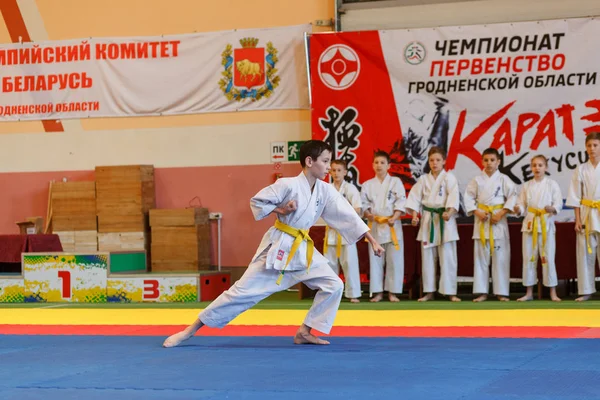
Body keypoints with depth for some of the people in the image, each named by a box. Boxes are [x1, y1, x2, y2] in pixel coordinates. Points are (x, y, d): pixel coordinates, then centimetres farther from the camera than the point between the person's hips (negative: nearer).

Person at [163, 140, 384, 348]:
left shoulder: (326, 191, -1)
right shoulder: (288, 185, -17)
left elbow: (347, 216, 1)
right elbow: (256, 202, -8)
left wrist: (372, 241, -1)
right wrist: (280, 210, -21)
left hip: (303, 249, 6)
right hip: (277, 246, -6)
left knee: (333, 285, -5)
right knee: (244, 290, -8)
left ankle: (304, 332, 6)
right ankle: (191, 330, -1)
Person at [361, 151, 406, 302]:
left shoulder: (395, 182, 2)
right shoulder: (367, 184, 8)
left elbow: (401, 202, -6)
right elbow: (363, 203, 6)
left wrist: (394, 218, -18)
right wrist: (368, 214, -14)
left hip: (392, 225, -2)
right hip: (375, 226, 2)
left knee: (394, 260, -1)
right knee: (375, 260, 4)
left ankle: (392, 292, 7)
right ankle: (378, 292, 11)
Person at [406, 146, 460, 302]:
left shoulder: (449, 178, -2)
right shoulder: (423, 179, 8)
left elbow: (454, 196, -15)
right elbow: (415, 198, 4)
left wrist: (450, 212, -30)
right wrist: (414, 216, -8)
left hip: (445, 220, -3)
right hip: (428, 220, 3)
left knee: (447, 257, -4)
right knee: (428, 258, 7)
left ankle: (450, 292, 1)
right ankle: (429, 292, 15)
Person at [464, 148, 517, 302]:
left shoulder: (503, 179, 0)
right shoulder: (477, 180, 4)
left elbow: (512, 197, -5)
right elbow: (469, 197, 4)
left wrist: (501, 214, -14)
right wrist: (477, 212, -10)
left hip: (499, 220, -2)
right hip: (481, 220, 2)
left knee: (500, 257, -1)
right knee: (481, 257, 3)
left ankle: (501, 292, 5)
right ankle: (481, 292, 8)